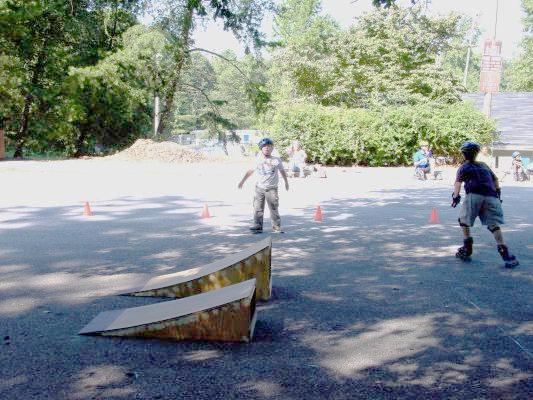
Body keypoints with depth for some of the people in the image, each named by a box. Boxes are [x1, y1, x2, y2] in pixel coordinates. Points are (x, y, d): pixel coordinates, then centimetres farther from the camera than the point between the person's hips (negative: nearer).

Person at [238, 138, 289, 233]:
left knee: (274, 209, -3)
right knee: (258, 208, 0)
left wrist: (286, 182, 24)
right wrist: (243, 180, 22)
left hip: (271, 188, -2)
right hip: (259, 188, 2)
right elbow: (250, 171, 18)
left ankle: (276, 227, 4)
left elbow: (282, 171, 16)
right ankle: (258, 226, 5)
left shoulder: (277, 160, 2)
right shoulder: (258, 160, 7)